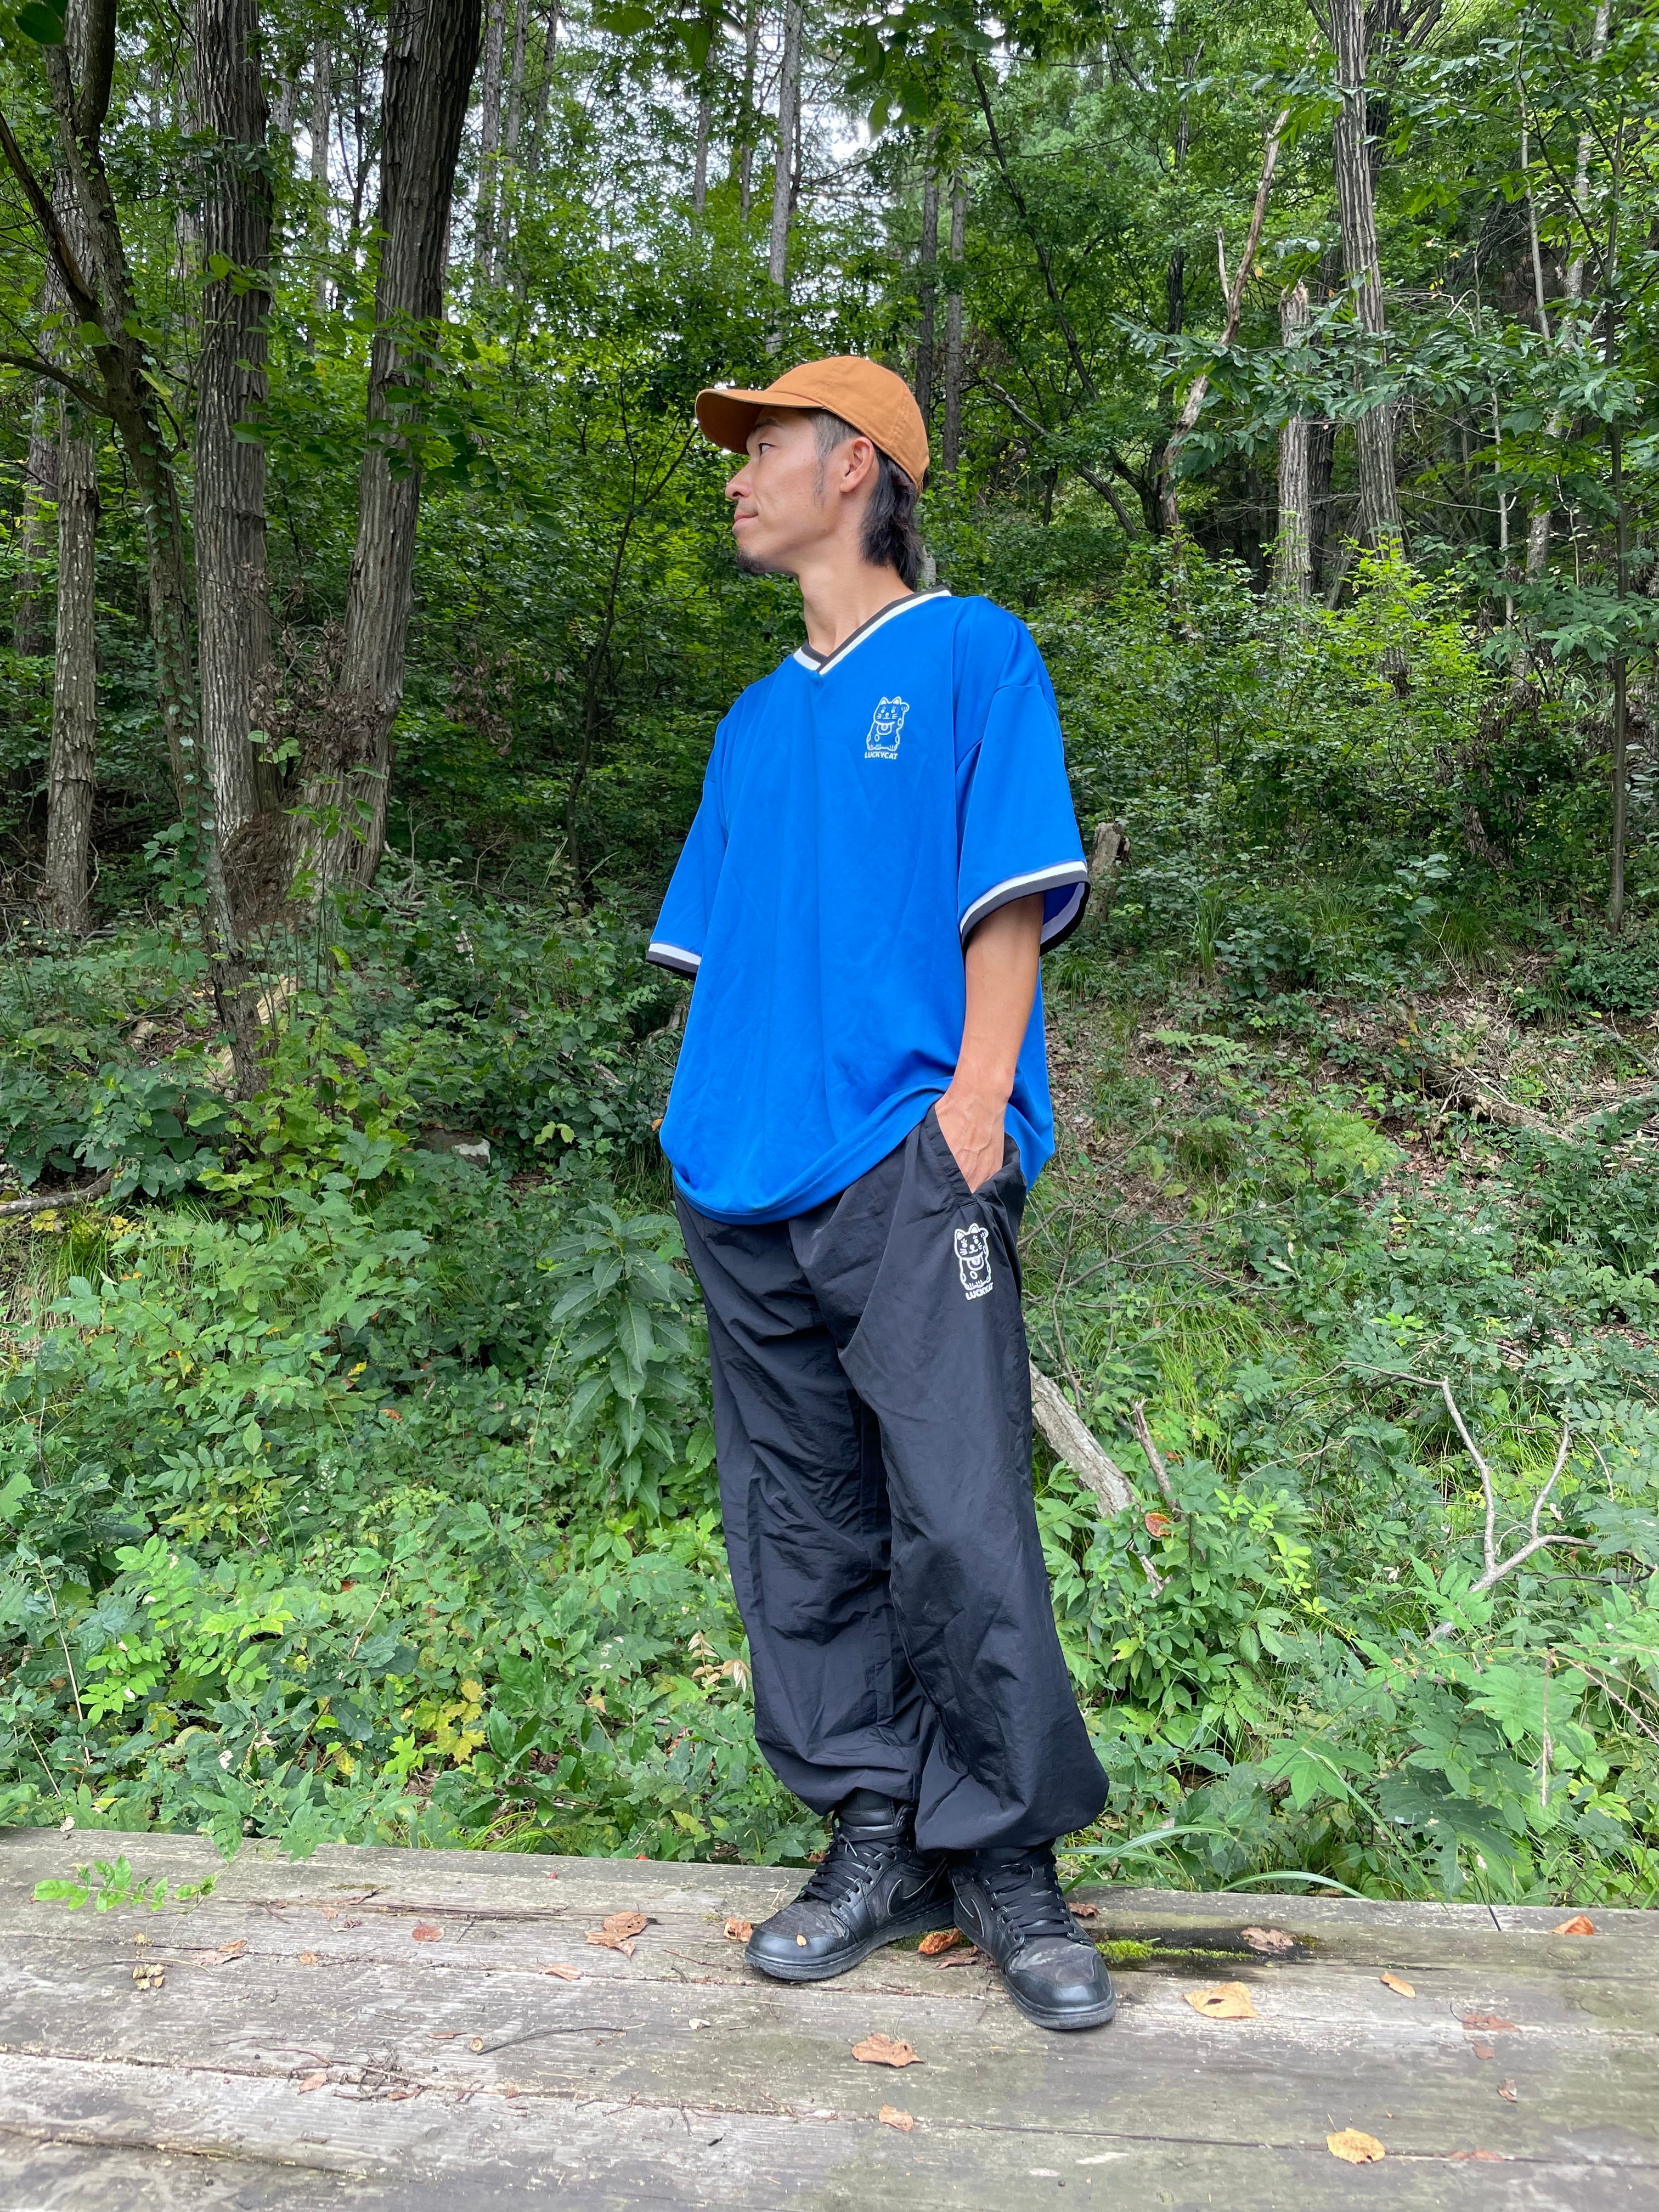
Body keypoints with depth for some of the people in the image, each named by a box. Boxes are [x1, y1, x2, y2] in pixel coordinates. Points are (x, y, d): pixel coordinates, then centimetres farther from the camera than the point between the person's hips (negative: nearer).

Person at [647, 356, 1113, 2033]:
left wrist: (976, 1108, -14)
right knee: (799, 1530, 7)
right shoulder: (756, 720, 23)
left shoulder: (973, 655, 6)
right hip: (747, 1183, 6)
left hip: (906, 1170, -6)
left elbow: (1012, 898, -3)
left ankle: (1007, 1864, 7)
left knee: (960, 1524, -10)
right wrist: (703, 1126, 12)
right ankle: (874, 1843, 19)